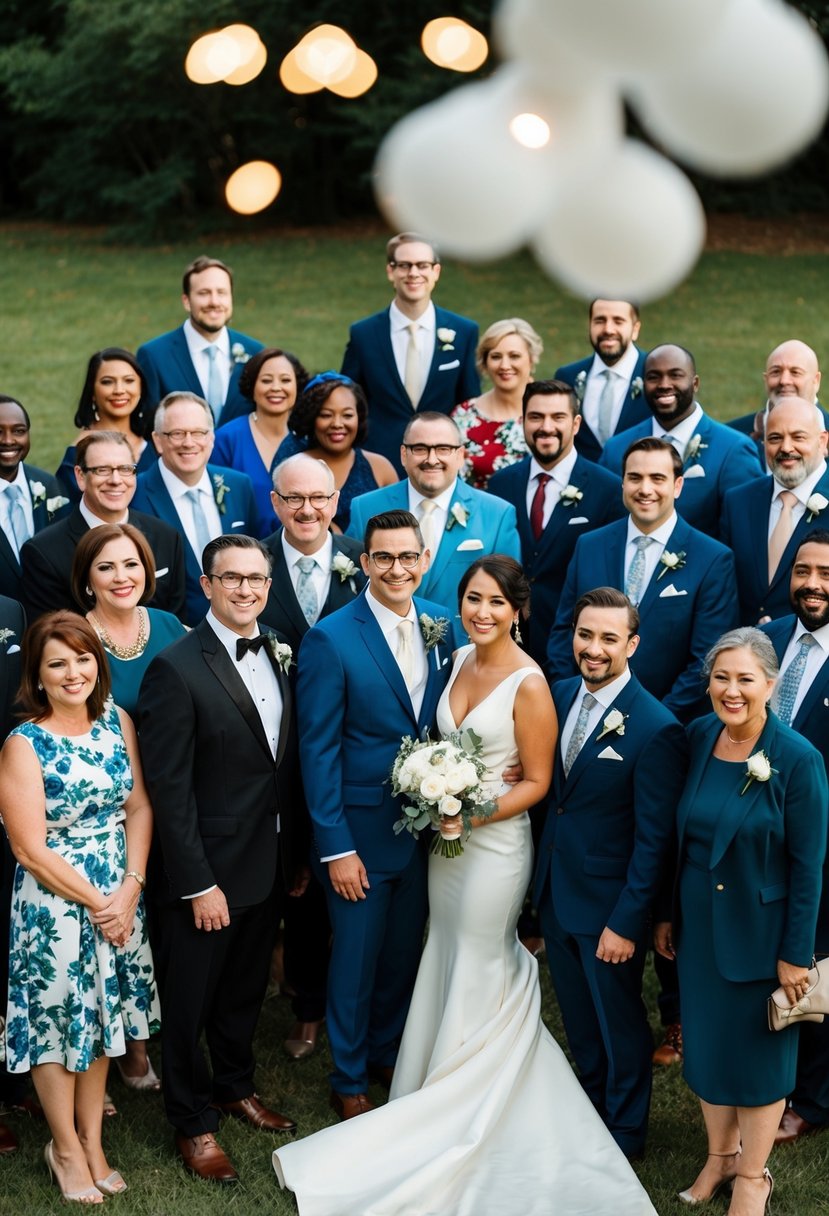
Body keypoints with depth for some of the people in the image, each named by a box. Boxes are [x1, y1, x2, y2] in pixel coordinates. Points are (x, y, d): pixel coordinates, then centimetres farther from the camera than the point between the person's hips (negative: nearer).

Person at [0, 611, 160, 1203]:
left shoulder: (118, 722, 0)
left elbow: (139, 807, -1)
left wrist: (129, 891, -12)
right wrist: (97, 902, -14)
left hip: (120, 898, 5)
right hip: (54, 903, -5)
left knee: (101, 1015, 15)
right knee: (57, 1018, 8)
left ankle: (92, 1141, 30)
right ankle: (65, 1147, 26)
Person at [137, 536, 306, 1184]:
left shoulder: (280, 653, 2)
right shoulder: (177, 668, -19)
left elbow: (291, 760, 8)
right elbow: (169, 788, -18)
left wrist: (297, 853, 8)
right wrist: (199, 884, -19)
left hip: (272, 863, 6)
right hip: (208, 870, -6)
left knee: (246, 989, 23)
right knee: (193, 1001, 11)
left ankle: (236, 1087, 44)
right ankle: (194, 1123, 28)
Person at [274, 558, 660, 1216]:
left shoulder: (529, 685, -18)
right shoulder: (460, 661, 4)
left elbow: (537, 781, -13)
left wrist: (474, 813, -23)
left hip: (495, 842, -7)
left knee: (477, 983, 6)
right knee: (446, 969, 18)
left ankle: (452, 1127, 22)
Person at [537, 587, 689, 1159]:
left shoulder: (656, 729, -22)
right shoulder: (561, 695, -2)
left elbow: (654, 839, -19)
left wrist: (626, 922, -17)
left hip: (608, 905, -6)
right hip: (555, 894, 6)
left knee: (619, 1023, 13)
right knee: (578, 1017, 23)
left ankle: (626, 1134, 33)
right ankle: (590, 1106, 44)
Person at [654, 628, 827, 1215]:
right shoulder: (698, 737, -6)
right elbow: (682, 835, 5)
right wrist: (668, 914, 9)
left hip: (760, 931, -5)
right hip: (699, 924, 5)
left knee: (758, 1050, 12)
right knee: (706, 1041, 19)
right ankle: (720, 1154, 41)